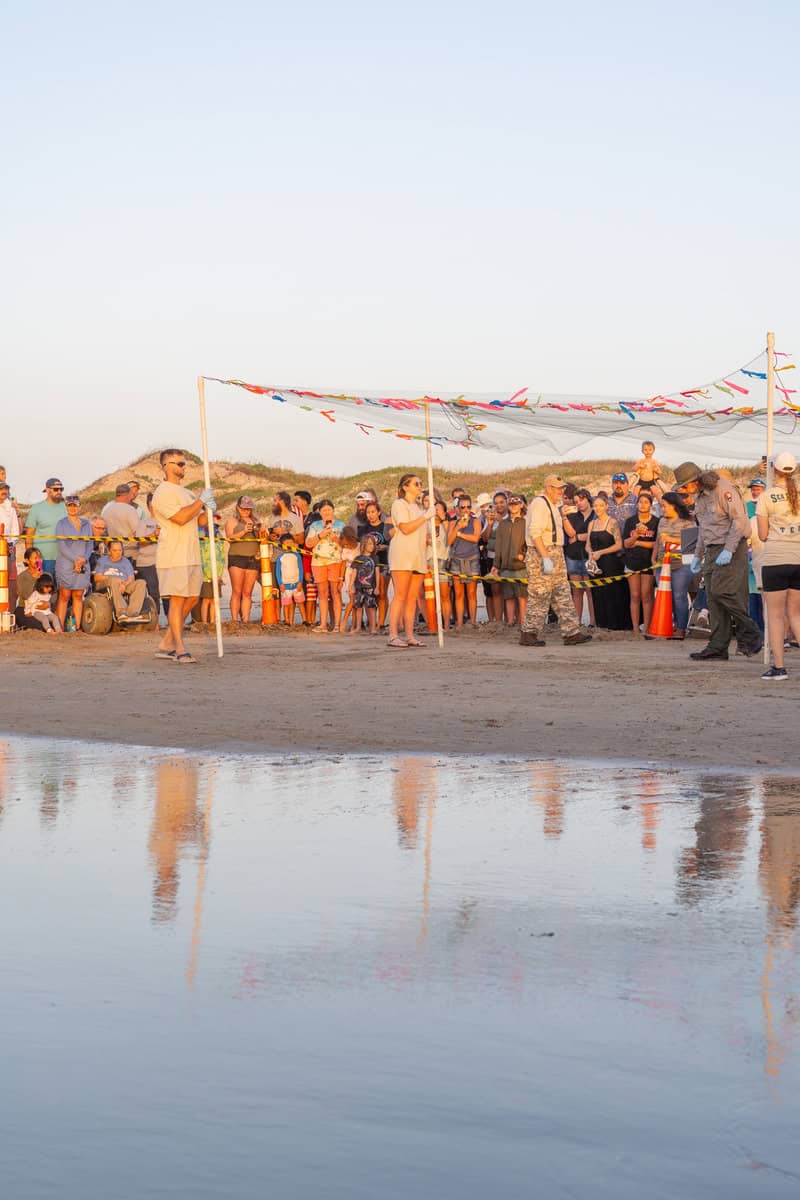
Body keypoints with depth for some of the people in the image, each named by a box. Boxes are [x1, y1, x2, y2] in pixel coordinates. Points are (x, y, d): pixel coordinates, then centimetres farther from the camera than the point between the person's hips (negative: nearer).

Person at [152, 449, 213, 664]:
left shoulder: (186, 493, 21)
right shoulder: (163, 493, -9)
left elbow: (199, 520, 23)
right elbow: (181, 517, -20)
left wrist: (208, 510, 2)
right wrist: (201, 501, -12)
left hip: (191, 555, 9)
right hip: (174, 556, -9)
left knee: (191, 599, 9)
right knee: (177, 599, -9)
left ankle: (166, 644, 16)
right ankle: (179, 649, -7)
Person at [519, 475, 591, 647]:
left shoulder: (553, 506, 19)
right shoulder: (539, 504, -13)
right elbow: (535, 533, -23)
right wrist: (546, 558, -27)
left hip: (556, 555, 10)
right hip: (541, 555, -10)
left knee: (562, 594, 6)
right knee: (539, 596, -6)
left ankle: (571, 633, 5)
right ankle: (529, 634, 0)